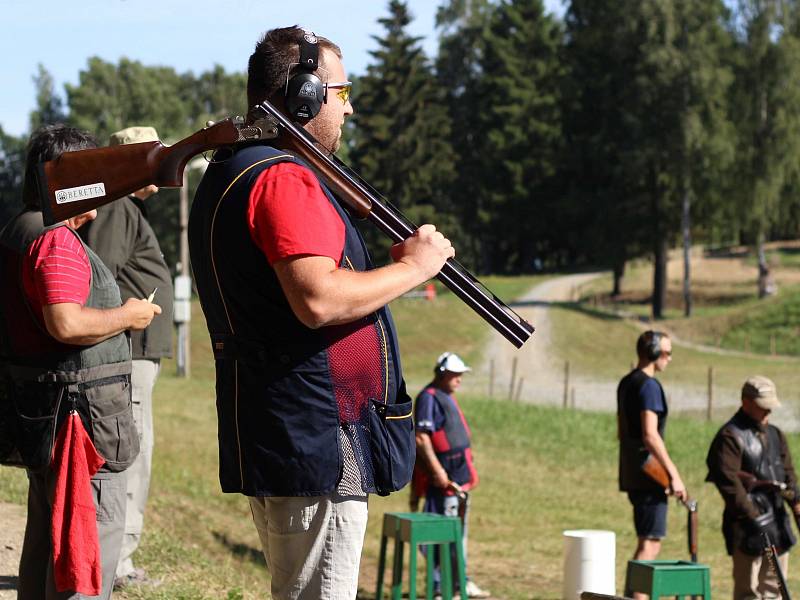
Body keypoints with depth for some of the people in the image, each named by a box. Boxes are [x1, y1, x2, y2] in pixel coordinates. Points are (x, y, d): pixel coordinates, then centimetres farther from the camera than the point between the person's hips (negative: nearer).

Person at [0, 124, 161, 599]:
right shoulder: (57, 241, -17)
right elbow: (65, 323, -29)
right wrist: (127, 316, -14)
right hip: (79, 414, -11)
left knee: (46, 544, 19)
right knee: (93, 544, -8)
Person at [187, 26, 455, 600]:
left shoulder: (231, 174, 18)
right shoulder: (283, 178, -16)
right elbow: (319, 301, -27)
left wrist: (390, 267, 14)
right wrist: (412, 268, -14)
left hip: (272, 438, 11)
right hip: (315, 438, -11)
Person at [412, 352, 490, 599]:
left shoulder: (448, 397, 17)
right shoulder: (429, 398, -14)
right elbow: (421, 438, -21)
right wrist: (436, 470, -25)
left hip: (460, 476, 10)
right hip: (443, 477, -10)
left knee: (459, 531, 17)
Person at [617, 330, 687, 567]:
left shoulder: (626, 383, 16)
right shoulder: (649, 385, -14)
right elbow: (650, 435, -22)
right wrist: (673, 474, -20)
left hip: (631, 474, 9)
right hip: (649, 476, -9)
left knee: (647, 542, 14)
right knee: (650, 543, -6)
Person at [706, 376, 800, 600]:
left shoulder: (775, 435, 16)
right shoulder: (730, 436, -11)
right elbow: (728, 481, -18)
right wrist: (751, 515, -22)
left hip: (777, 518, 8)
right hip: (748, 525, -8)